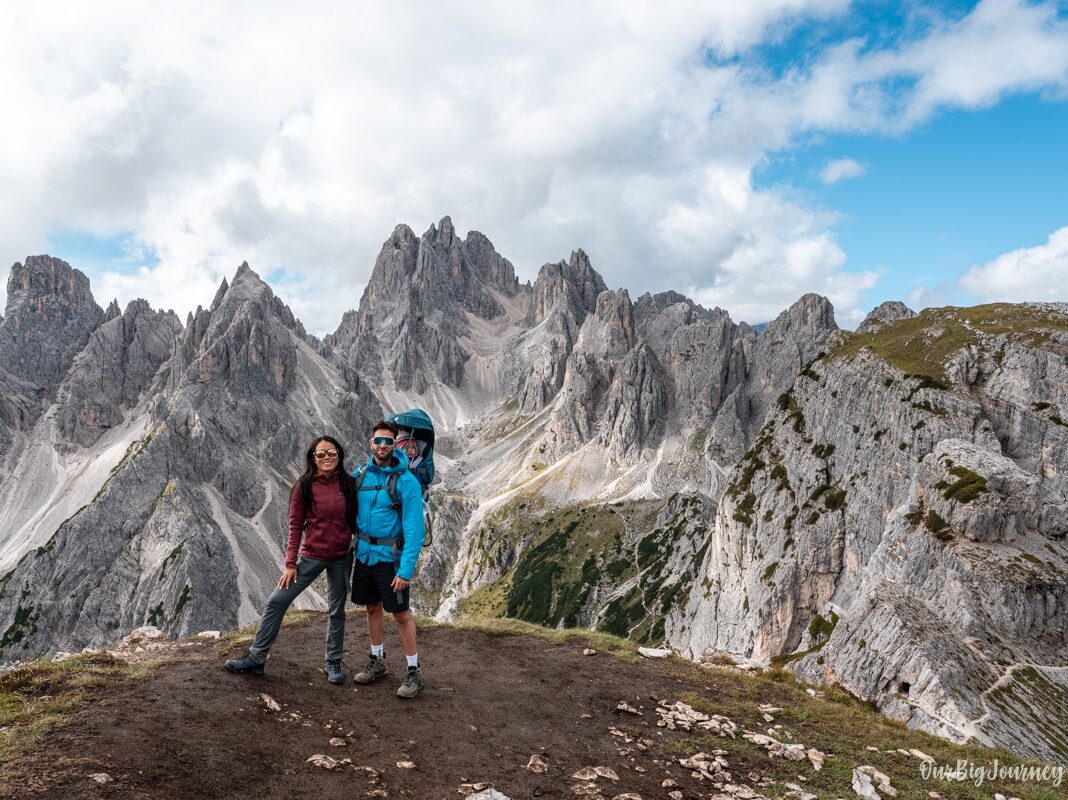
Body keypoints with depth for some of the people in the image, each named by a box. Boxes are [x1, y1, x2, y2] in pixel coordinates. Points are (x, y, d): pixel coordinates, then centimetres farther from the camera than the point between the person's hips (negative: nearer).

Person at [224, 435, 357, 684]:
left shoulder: (349, 484, -3)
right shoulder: (304, 486, -6)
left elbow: (355, 519, 6)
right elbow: (295, 526, -4)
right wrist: (290, 563, -7)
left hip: (341, 558, 1)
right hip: (311, 555, -1)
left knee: (337, 611, 11)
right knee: (276, 602, -2)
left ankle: (333, 663, 26)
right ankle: (256, 658, 12)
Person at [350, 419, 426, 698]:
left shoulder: (406, 481, -15)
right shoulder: (360, 474, 1)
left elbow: (414, 529, -17)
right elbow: (350, 510, 12)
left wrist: (406, 569, -22)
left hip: (390, 556, -5)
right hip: (364, 553, 5)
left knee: (401, 613, 0)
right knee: (373, 608, 17)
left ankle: (414, 672, 13)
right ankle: (377, 661, 34)